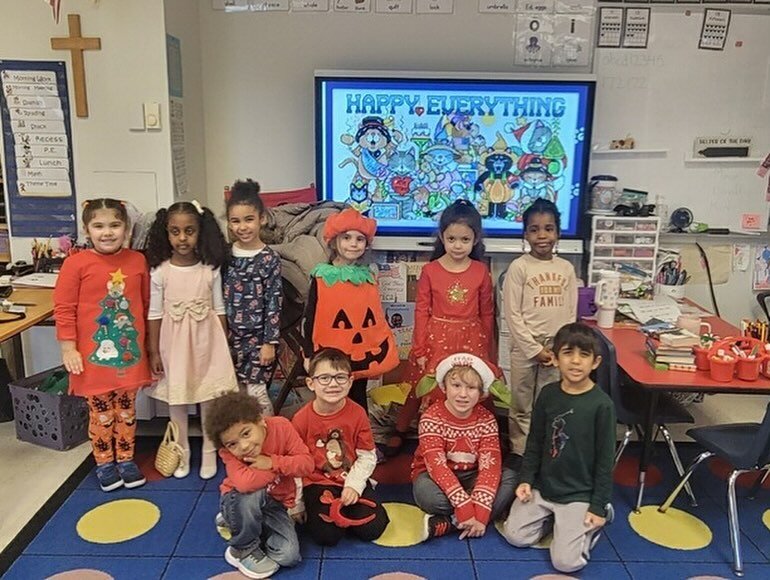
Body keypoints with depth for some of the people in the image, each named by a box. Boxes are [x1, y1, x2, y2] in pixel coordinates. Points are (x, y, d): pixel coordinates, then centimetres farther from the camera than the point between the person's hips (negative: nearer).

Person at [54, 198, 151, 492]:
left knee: (127, 408, 15)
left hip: (130, 351, 3)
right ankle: (104, 463, 28)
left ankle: (126, 459, 31)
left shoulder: (137, 260, 0)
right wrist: (68, 348, -10)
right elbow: (63, 308, -7)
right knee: (100, 411, 11)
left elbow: (146, 304, 8)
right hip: (94, 354, -3)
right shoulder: (76, 263, -10)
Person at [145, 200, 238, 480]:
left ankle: (209, 452, 26)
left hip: (206, 341, 0)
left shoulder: (211, 269, -5)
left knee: (210, 398, 9)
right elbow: (155, 314, -2)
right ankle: (182, 453, 29)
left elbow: (219, 309, 1)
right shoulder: (160, 272, -7)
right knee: (176, 399, 11)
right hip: (174, 343, 0)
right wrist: (154, 352, -1)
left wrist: (224, 347, 1)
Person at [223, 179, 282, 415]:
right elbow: (219, 298, 8)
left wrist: (270, 342, -11)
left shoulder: (269, 259, -9)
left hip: (258, 336, -4)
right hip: (230, 336, 4)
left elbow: (274, 303, -9)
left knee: (256, 392, -4)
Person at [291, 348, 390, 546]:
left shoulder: (357, 413, -10)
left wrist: (354, 485, -17)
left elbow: (367, 457, -5)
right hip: (317, 483, -1)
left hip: (352, 481, 2)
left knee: (372, 529, -11)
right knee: (326, 535, -19)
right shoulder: (301, 419, -13)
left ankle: (346, 507, 17)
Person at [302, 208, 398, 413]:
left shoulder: (369, 277, 5)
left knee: (358, 401, 15)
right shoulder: (322, 278, -7)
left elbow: (378, 316, 12)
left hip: (364, 354, 4)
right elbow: (309, 319, -4)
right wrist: (309, 355, -7)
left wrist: (387, 347, 11)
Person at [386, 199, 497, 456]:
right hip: (436, 339, 0)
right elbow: (422, 311, -3)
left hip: (470, 340, 1)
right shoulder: (430, 270, -5)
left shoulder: (481, 271, -2)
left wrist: (486, 350, 9)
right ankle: (399, 432, 29)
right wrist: (419, 349, -5)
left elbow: (486, 313, 5)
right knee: (421, 387, 10)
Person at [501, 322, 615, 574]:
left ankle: (600, 515, 14)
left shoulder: (602, 404, -15)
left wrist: (598, 506, -8)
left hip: (580, 494, -4)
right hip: (542, 486, 4)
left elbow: (605, 459, -10)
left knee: (566, 562, -11)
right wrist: (525, 479, -1)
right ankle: (553, 517, 21)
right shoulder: (548, 394, -3)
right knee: (515, 536, -4)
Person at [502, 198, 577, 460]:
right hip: (524, 347, -3)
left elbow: (571, 313, 6)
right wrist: (535, 349, -12)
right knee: (521, 406, 8)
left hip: (557, 349, 3)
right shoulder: (519, 267, -7)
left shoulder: (566, 268, 4)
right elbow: (512, 314, -9)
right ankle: (520, 454, 21)